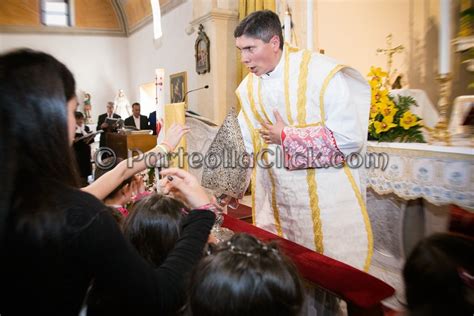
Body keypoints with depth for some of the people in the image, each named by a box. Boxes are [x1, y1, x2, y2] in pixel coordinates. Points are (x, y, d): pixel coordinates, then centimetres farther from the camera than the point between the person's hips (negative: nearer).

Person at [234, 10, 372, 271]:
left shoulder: (321, 72, -16)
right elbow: (242, 145, 8)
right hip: (278, 205, 5)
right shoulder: (248, 89, 3)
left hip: (329, 200, -5)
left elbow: (349, 137, -21)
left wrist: (286, 137, -14)